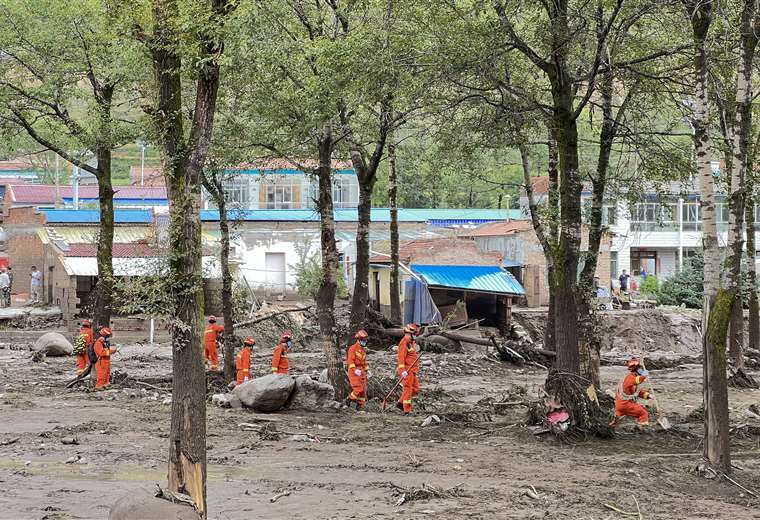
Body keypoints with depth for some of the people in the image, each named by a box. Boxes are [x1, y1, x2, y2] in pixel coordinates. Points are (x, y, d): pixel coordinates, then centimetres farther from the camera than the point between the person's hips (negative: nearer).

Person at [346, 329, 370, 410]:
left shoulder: (363, 350, 20)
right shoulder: (353, 348, -7)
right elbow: (350, 360, -16)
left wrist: (367, 370, 19)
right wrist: (355, 369, -26)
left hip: (361, 372, 8)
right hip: (354, 371, -8)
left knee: (363, 390, 3)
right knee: (358, 388, -19)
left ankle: (360, 405, 10)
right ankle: (350, 399, 1)